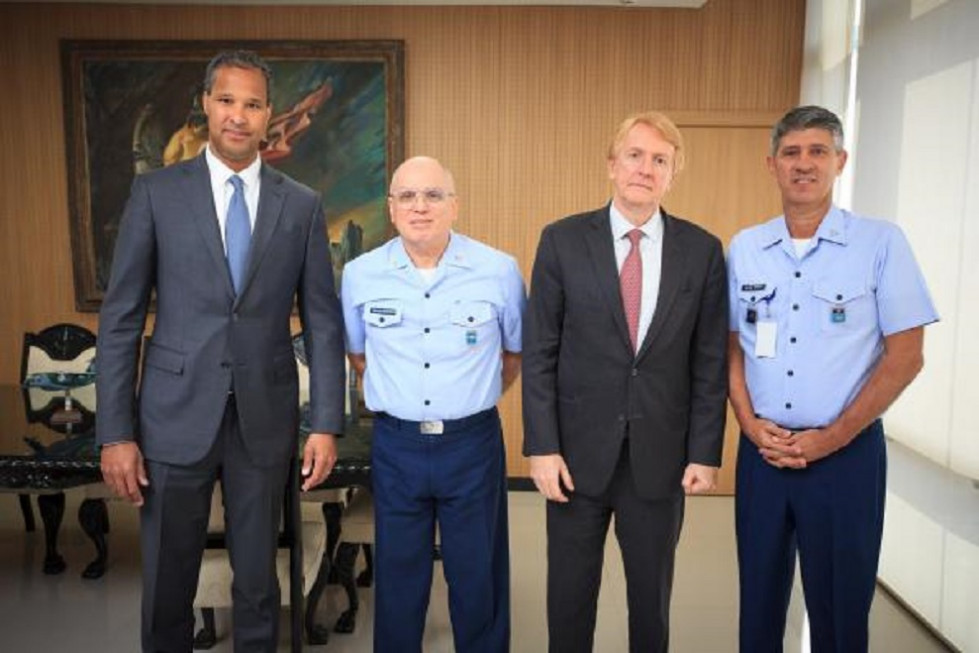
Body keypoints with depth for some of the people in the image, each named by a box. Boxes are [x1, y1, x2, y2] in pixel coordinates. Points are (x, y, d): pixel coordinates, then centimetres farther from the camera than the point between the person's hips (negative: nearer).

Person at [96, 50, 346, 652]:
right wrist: (116, 433, -5)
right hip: (177, 415, 0)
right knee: (167, 586, 13)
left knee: (258, 582, 14)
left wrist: (326, 424, -3)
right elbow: (121, 319, -1)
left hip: (266, 418, 1)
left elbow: (323, 321, 3)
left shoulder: (302, 205, 3)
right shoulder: (156, 192, 0)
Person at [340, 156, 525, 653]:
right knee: (398, 577, 15)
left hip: (473, 444, -1)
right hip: (396, 446, 1)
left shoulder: (499, 271, -8)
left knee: (479, 578, 12)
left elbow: (517, 350, 9)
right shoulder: (360, 274, -3)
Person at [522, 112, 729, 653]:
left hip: (661, 456, 1)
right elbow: (538, 354, -4)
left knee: (652, 596, 17)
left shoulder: (703, 251, 0)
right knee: (569, 593, 14)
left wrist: (705, 452, -1)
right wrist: (541, 447, -8)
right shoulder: (562, 241, -3)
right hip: (578, 451, 0)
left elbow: (710, 363, 2)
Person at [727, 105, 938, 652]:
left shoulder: (881, 243, -6)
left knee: (839, 607, 11)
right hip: (761, 449, 3)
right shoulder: (744, 248, 4)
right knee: (758, 600, 14)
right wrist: (751, 425, -5)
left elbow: (905, 357, -6)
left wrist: (832, 437, -11)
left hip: (846, 452, -2)